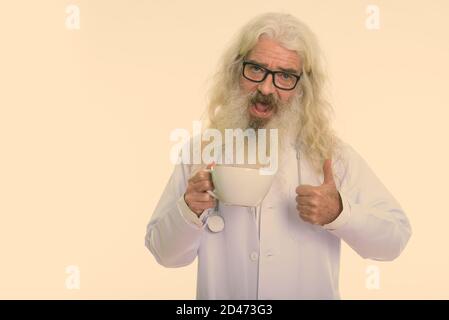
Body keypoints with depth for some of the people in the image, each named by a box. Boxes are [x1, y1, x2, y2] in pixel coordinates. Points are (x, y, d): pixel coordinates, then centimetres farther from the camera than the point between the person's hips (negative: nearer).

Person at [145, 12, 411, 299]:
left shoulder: (331, 153, -5)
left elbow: (396, 237, -3)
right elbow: (166, 253, 0)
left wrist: (339, 212, -19)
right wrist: (189, 210, -18)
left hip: (313, 291, -1)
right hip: (219, 292, 2)